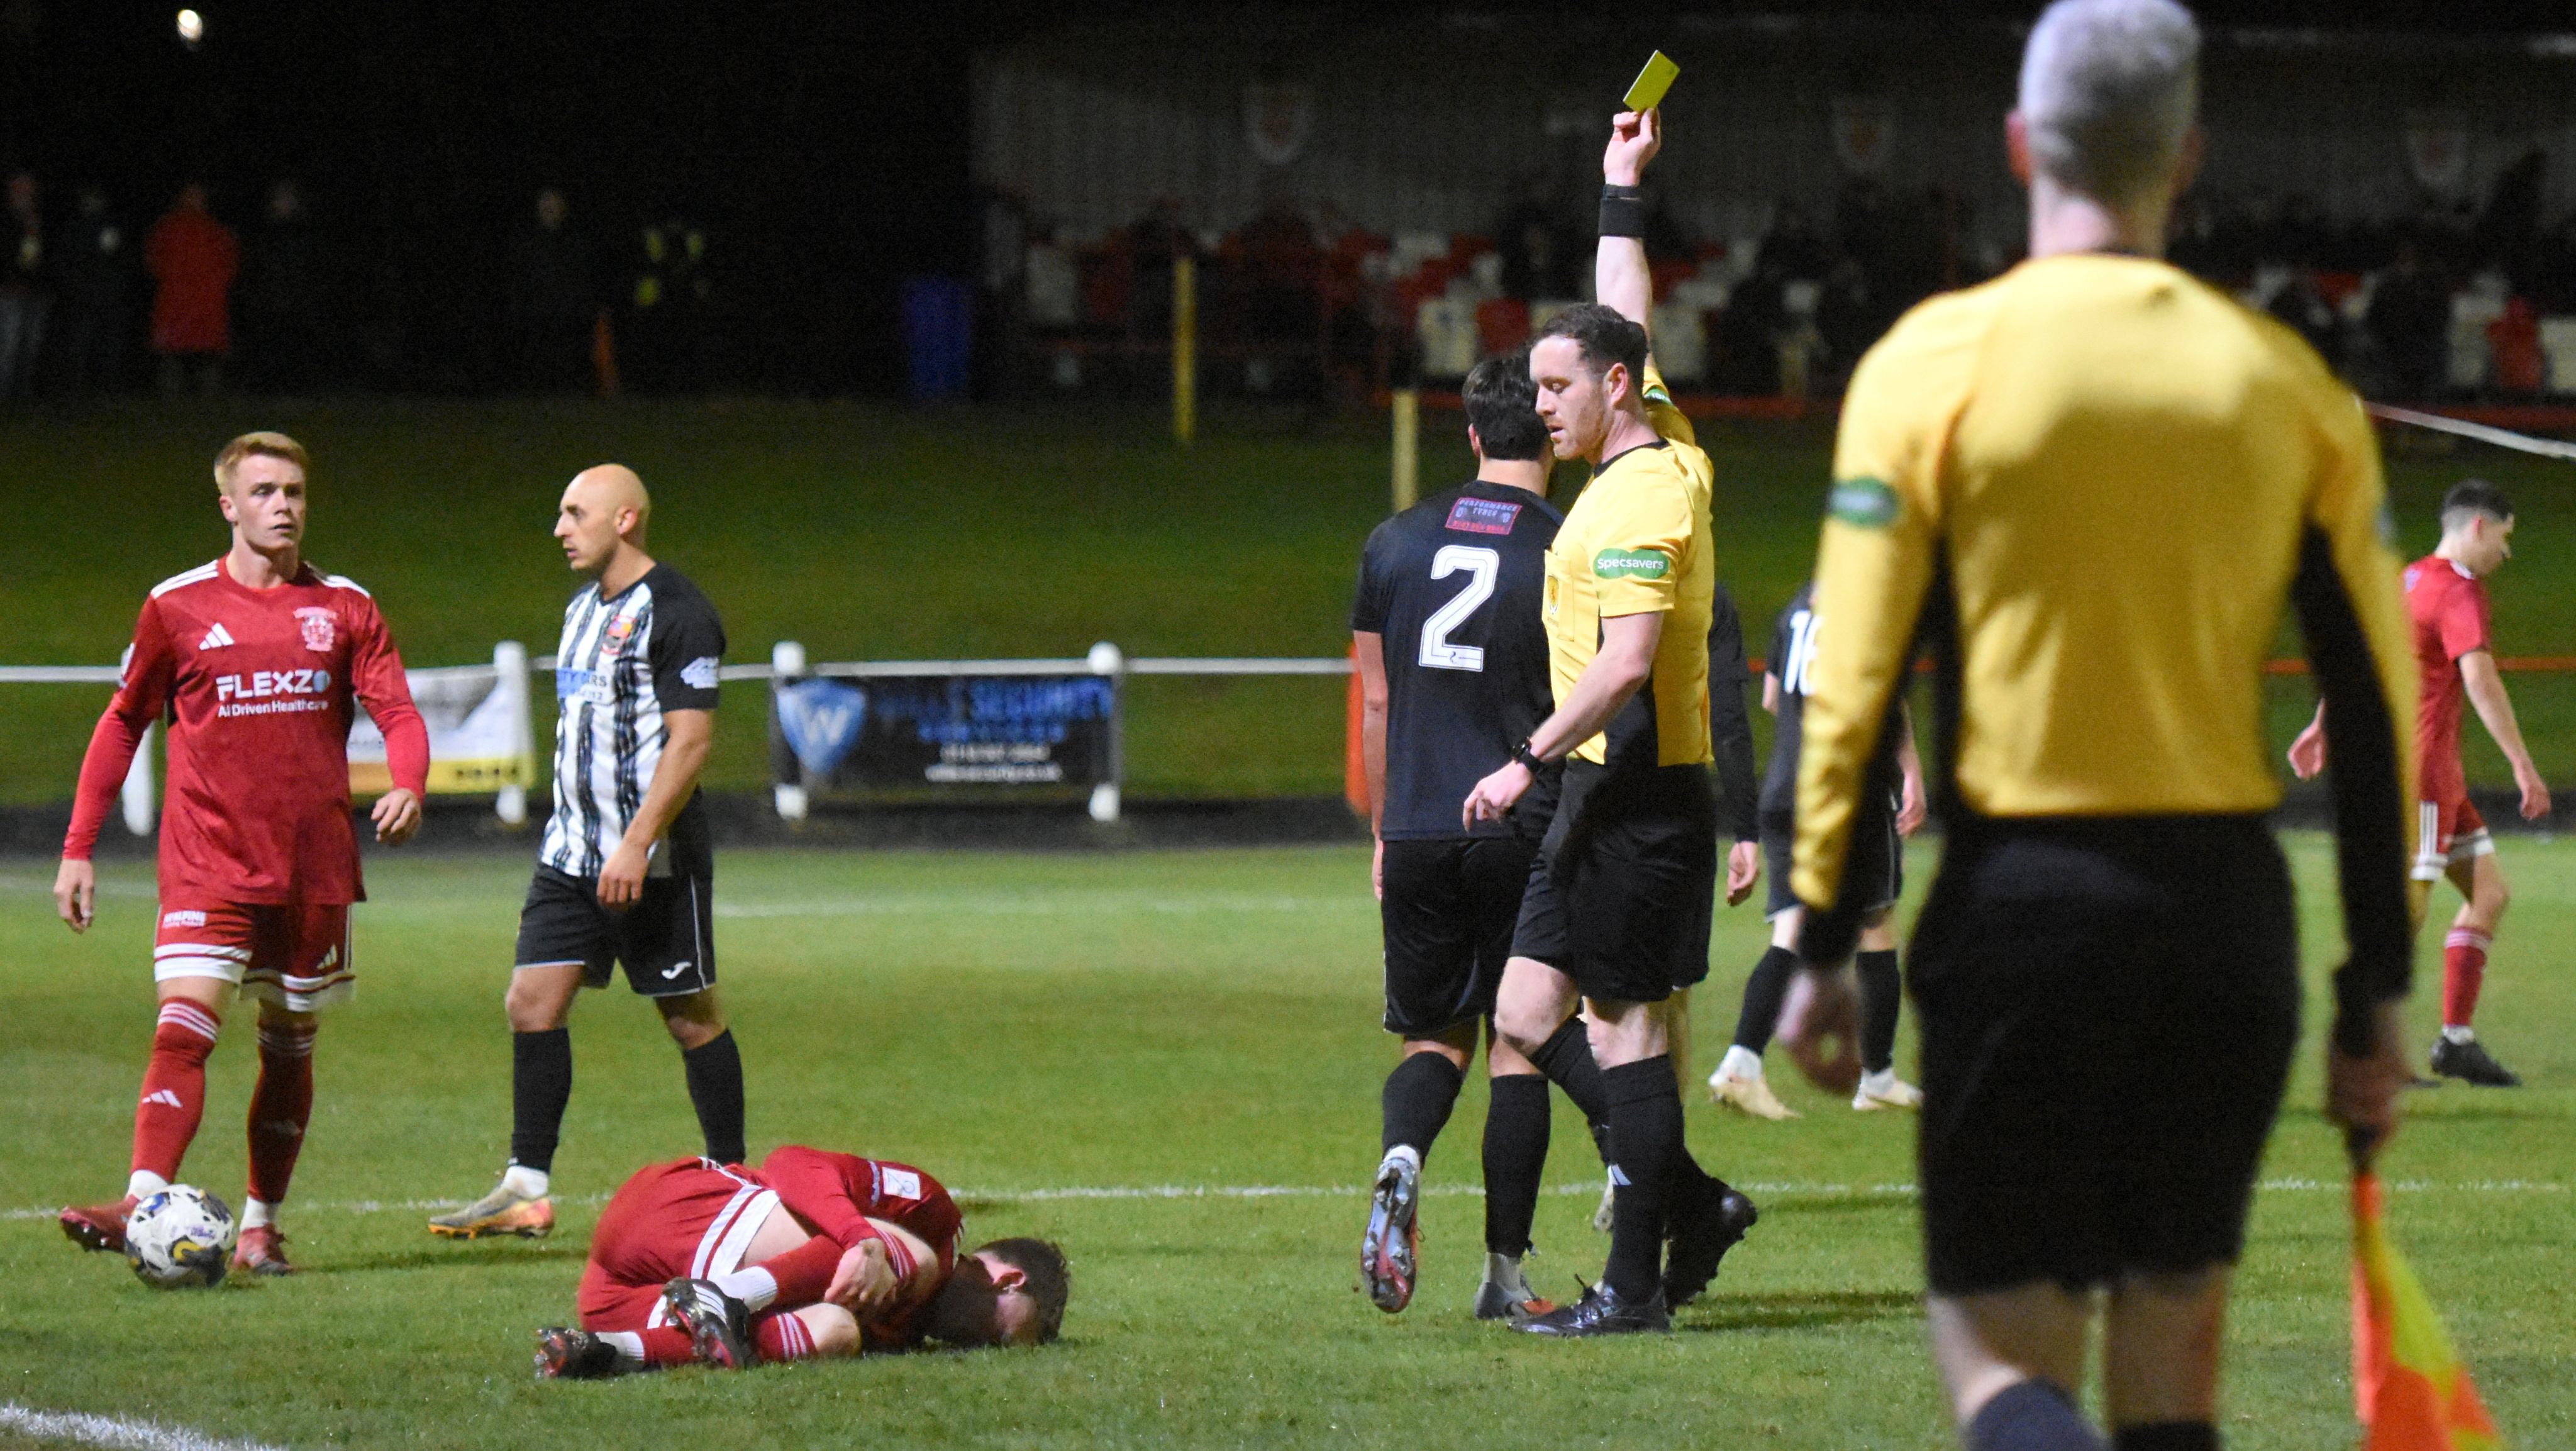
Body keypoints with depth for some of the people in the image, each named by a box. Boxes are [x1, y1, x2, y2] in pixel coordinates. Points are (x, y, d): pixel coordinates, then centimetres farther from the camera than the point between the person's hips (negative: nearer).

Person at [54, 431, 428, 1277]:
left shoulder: (344, 609, 7)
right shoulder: (178, 607, 4)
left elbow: (397, 712, 2)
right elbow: (124, 724, 11)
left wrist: (407, 788, -21)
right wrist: (78, 849, 7)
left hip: (315, 867, 2)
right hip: (208, 860, -2)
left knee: (291, 1044, 8)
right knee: (184, 1026, -18)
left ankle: (262, 1224, 17)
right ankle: (144, 1205, -31)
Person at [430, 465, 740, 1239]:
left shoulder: (674, 612, -13)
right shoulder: (584, 608, 15)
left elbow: (689, 741, -18)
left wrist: (638, 844, -23)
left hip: (654, 861, -8)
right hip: (572, 852, 8)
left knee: (690, 1015, 0)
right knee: (533, 1000, -1)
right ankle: (527, 1189, -1)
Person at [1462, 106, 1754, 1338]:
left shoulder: (1641, 498, -15)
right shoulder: (1666, 453, 12)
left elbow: (1624, 662, -23)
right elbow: (1627, 322, 29)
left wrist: (1532, 760, -21)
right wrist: (1619, 192, 34)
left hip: (1638, 794, -10)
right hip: (1600, 794, 10)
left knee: (1621, 1018, -7)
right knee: (1527, 1014, 8)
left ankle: (1635, 1285, -5)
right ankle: (1690, 1203, 12)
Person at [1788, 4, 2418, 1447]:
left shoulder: (1934, 363, -5)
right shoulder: (2289, 383, 5)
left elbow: (1856, 693, -7)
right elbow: (2378, 710, 5)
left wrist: (1825, 948, 0)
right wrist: (2379, 991, 10)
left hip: (2024, 907, -3)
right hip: (2232, 909, 3)